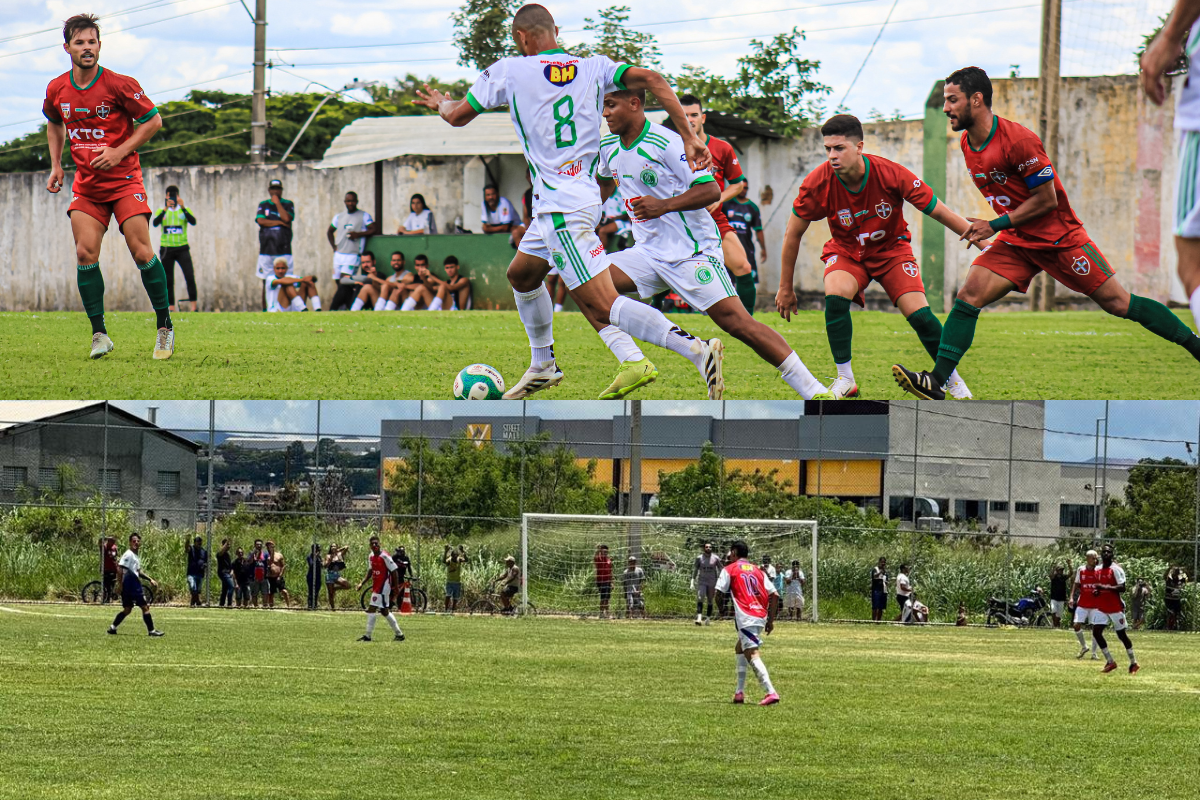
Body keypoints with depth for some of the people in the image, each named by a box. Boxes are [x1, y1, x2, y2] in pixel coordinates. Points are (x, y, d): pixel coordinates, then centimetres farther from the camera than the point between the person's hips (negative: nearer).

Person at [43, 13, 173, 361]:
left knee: (141, 252, -11)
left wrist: (120, 152, -14)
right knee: (85, 253, -10)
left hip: (124, 179, -4)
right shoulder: (57, 89, 1)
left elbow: (153, 121, -4)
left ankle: (165, 327, 4)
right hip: (86, 185, 4)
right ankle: (99, 335, -3)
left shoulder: (120, 85, -12)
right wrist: (56, 165, 11)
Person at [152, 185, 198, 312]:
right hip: (166, 248, 1)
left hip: (182, 248, -1)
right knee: (168, 280, 2)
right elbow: (155, 223, -11)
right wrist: (166, 209, -20)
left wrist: (183, 208, -21)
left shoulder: (185, 210, 8)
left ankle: (193, 305, -12)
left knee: (190, 276, -14)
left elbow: (193, 221, -11)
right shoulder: (161, 211, 8)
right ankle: (171, 306, 7)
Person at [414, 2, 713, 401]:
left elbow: (457, 117, 10)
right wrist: (689, 138, -7)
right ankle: (543, 367, 43)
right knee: (521, 274, 30)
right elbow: (652, 80, -6)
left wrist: (442, 103, 34)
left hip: (562, 209, -8)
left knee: (603, 307, -17)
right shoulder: (592, 67, 8)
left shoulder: (507, 71, -2)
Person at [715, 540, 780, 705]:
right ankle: (740, 693, 21)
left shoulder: (729, 570, 5)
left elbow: (719, 593, -2)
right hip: (761, 616, 7)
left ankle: (771, 692, -30)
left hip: (745, 618, -7)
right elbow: (774, 595, 12)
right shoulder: (757, 571, 19)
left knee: (752, 655, -15)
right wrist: (771, 620, 16)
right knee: (740, 649, 25)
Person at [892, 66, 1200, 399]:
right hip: (1017, 242, 7)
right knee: (968, 296, -12)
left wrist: (995, 226, -17)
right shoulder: (967, 143, 3)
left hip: (1059, 238, -7)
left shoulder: (1018, 141, -23)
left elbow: (1046, 199, -18)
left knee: (1117, 303, -4)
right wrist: (982, 228, 15)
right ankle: (936, 383, -17)